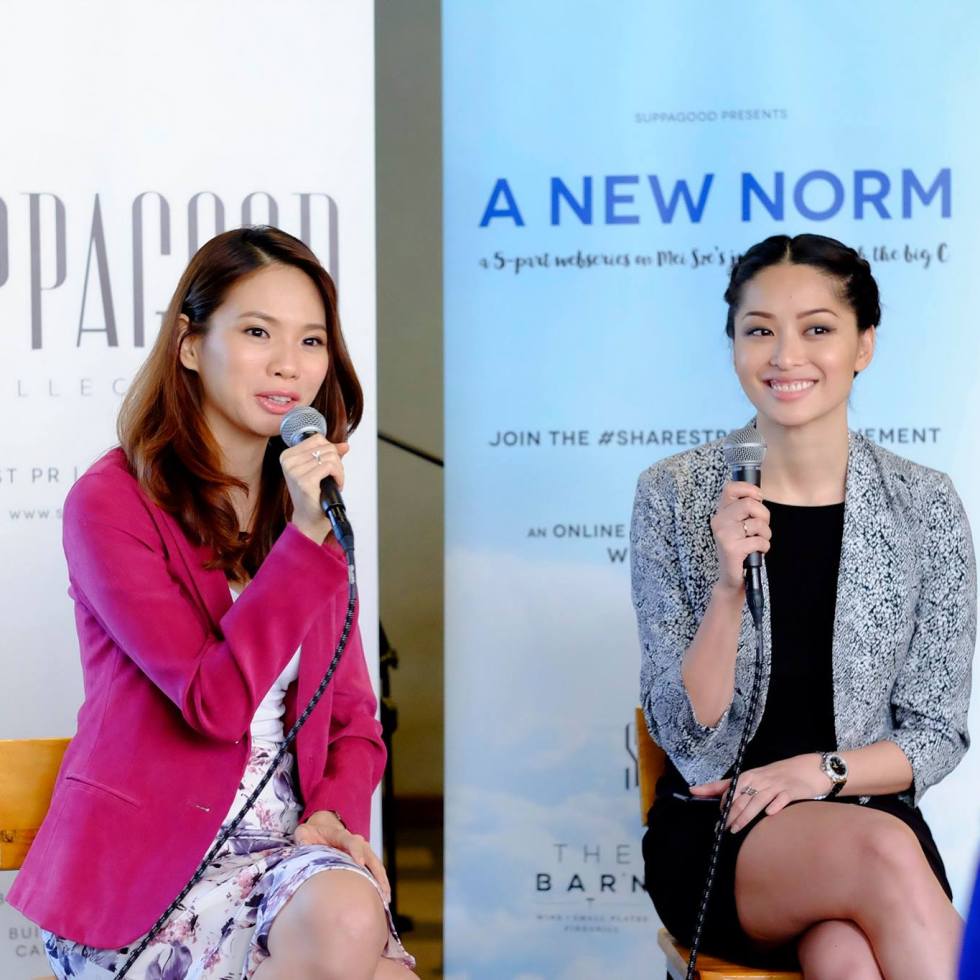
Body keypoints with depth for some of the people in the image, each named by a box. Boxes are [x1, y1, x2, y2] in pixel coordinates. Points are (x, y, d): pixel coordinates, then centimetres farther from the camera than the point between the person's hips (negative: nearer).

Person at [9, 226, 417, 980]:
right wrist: (306, 538, -23)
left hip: (285, 846, 5)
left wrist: (336, 813, -8)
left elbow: (353, 718, 12)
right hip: (146, 859, -4)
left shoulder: (314, 507, 10)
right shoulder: (111, 503, -8)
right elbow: (215, 702, -17)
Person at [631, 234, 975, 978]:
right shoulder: (674, 495, -3)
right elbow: (685, 734, -5)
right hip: (714, 836, 0)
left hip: (869, 814, 0)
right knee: (881, 852, -30)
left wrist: (816, 771, -13)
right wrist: (729, 588, -20)